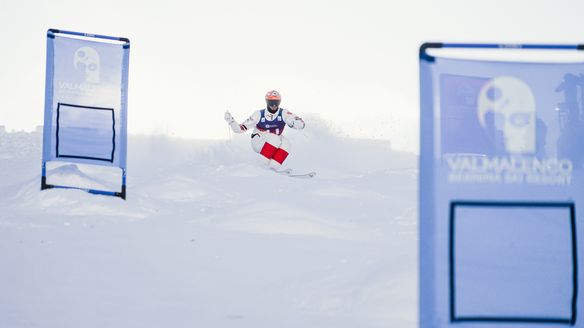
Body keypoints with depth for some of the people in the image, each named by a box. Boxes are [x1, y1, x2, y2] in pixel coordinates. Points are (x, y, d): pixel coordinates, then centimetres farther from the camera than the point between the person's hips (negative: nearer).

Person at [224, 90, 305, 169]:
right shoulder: (259, 115, -14)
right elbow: (240, 129, -9)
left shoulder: (283, 113, -12)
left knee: (286, 143, -27)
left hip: (276, 143, 3)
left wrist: (292, 122, -43)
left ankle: (273, 166, -26)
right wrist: (231, 121, -27)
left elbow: (301, 124, -21)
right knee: (275, 139, -31)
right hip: (258, 141, -3)